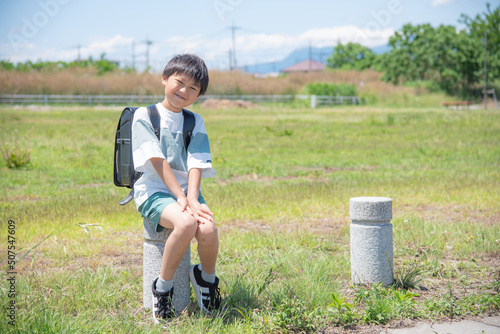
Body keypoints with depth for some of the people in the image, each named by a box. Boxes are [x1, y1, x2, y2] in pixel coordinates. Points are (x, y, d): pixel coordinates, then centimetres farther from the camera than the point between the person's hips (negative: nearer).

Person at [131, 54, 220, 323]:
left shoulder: (195, 122, 12)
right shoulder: (144, 116, 0)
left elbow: (196, 164, 0)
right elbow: (158, 161, -10)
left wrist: (191, 199, -17)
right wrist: (180, 198, -19)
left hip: (187, 190, 4)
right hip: (154, 190, -4)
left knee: (208, 230, -27)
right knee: (186, 223, -35)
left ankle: (207, 277, 7)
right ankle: (162, 288, -14)